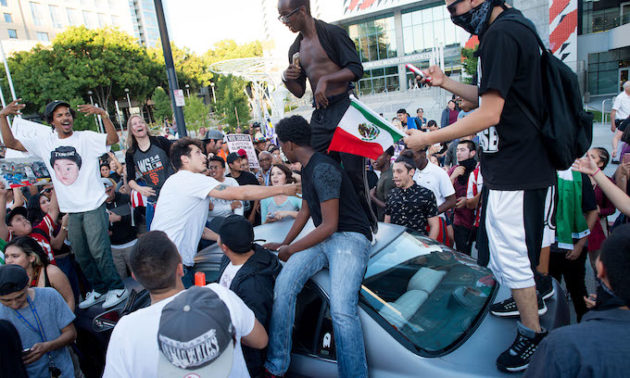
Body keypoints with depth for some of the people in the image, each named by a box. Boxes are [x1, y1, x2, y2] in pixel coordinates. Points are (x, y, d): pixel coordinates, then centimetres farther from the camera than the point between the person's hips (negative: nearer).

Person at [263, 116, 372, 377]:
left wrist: (290, 249, -8)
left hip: (349, 237, -8)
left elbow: (329, 225, -18)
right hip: (322, 238, 8)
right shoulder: (307, 169, 16)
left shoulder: (323, 170, -16)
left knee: (341, 311, -28)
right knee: (283, 285, -15)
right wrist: (283, 243, 21)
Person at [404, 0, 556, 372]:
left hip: (516, 170, -10)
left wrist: (428, 139, -16)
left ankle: (533, 334, 20)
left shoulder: (500, 34, -18)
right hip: (517, 164, 10)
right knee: (511, 249, 24)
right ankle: (529, 296, 45)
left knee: (510, 256, 2)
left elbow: (489, 114, -23)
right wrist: (446, 83, 12)